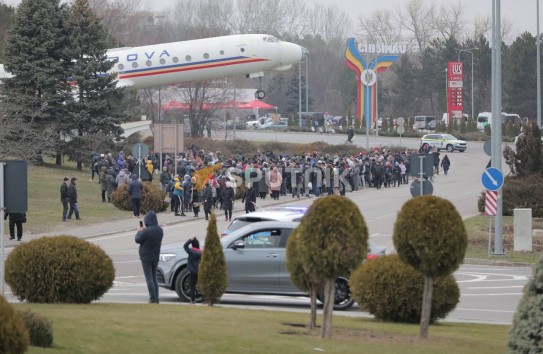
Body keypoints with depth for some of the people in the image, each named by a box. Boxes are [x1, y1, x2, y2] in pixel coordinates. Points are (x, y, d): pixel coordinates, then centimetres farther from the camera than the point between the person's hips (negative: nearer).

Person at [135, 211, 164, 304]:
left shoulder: (146, 231, -23)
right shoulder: (160, 230, 0)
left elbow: (138, 240, -11)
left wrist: (139, 231, 7)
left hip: (146, 258, -7)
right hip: (156, 257, 7)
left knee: (149, 278, -3)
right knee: (154, 278, 15)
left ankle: (153, 299, -6)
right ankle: (156, 299, 14)